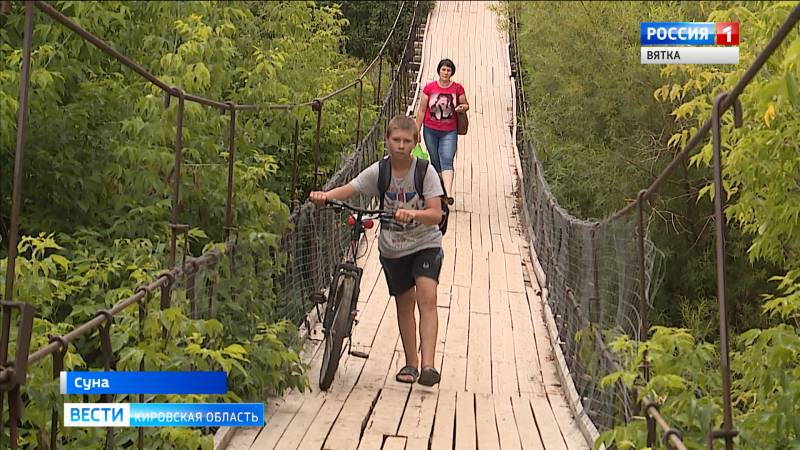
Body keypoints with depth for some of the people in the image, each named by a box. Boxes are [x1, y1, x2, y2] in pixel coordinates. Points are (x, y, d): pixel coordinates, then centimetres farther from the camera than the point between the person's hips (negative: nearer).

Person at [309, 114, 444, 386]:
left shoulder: (425, 171, -13)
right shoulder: (378, 171, -6)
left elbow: (436, 214, -20)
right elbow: (348, 189, -14)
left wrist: (413, 214, -40)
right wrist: (324, 196, -34)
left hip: (425, 244, -3)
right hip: (392, 248, 3)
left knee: (427, 296, -20)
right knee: (404, 302, 11)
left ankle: (428, 366, -24)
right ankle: (410, 364, 24)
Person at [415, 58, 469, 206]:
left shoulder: (458, 88, -2)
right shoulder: (429, 88, -3)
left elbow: (466, 105, 12)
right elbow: (421, 110, 3)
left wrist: (462, 107, -14)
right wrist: (417, 130, 3)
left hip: (449, 132, -1)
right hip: (430, 130, 1)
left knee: (447, 160, -15)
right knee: (435, 162, 11)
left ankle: (448, 194, -27)